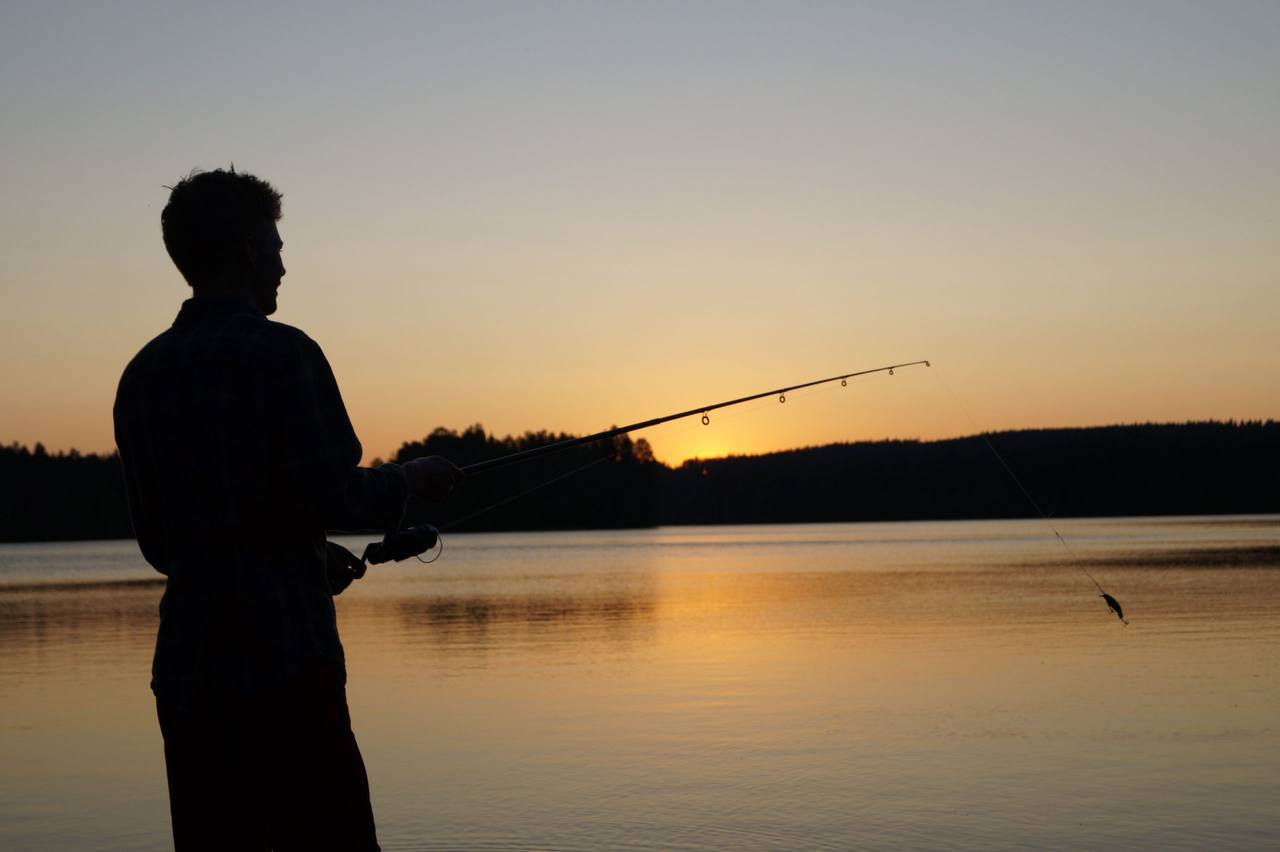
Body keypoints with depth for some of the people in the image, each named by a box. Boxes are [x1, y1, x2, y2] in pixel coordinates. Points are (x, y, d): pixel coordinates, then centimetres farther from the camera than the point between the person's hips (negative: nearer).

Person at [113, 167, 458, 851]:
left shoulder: (143, 374, 12)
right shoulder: (281, 354, -8)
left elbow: (158, 539, 15)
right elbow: (332, 496, -15)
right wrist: (410, 480, 5)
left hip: (186, 668, 7)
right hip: (284, 658, -6)